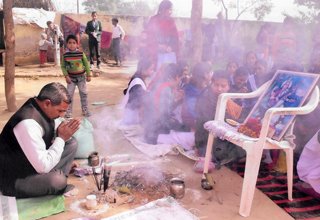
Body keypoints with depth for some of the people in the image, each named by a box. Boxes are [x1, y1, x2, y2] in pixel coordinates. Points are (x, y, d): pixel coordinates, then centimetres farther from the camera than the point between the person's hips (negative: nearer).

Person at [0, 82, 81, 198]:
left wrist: (63, 134, -9)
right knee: (58, 180, -33)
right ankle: (57, 185, 3)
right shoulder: (28, 123, -33)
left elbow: (50, 137, 14)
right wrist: (61, 138, -23)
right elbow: (43, 166, -32)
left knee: (71, 144, 3)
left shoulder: (43, 109, -6)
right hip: (15, 179, -9)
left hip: (35, 164, 9)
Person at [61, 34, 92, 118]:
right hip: (71, 78, 0)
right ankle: (68, 112, 14)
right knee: (69, 94, 4)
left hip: (81, 77, 0)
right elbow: (63, 66, -2)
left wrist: (89, 75, -4)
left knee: (84, 94, 9)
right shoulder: (65, 55, -10)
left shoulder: (81, 53, -12)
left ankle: (85, 110, 22)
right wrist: (66, 76, -12)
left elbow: (86, 64, -4)